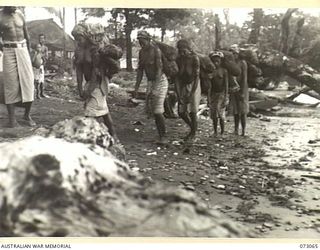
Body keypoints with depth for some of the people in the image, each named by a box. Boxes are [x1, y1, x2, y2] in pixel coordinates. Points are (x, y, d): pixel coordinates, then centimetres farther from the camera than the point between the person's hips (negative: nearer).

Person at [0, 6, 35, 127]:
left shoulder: (20, 14, 9)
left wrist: (29, 55, 17)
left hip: (23, 51, 3)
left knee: (28, 83, -4)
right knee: (11, 85, -5)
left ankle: (27, 115, 10)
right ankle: (12, 118, 1)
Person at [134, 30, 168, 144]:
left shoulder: (156, 50, -17)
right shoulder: (141, 52, 6)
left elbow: (159, 69, -22)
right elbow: (140, 70, 10)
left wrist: (155, 88, -28)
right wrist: (136, 88, 5)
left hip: (160, 81, -8)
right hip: (150, 82, 8)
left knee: (157, 110, -13)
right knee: (150, 109, 5)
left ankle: (164, 137, -1)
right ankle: (161, 135, 15)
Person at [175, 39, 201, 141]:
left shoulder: (194, 58, -14)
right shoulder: (178, 59, -1)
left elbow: (197, 76, -16)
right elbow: (177, 77, -2)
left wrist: (191, 94, -19)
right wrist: (178, 94, -10)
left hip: (193, 86, -5)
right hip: (183, 86, 5)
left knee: (192, 112, -5)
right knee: (181, 112, 2)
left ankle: (193, 133, 15)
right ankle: (193, 127, 27)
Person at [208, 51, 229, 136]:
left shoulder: (224, 71, -2)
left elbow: (226, 85, -4)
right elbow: (210, 85, 7)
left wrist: (226, 97, -10)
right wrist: (208, 97, 2)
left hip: (221, 93, -3)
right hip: (213, 94, 3)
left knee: (220, 113, -12)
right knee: (214, 115, 4)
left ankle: (222, 132, -1)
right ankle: (215, 132, 15)